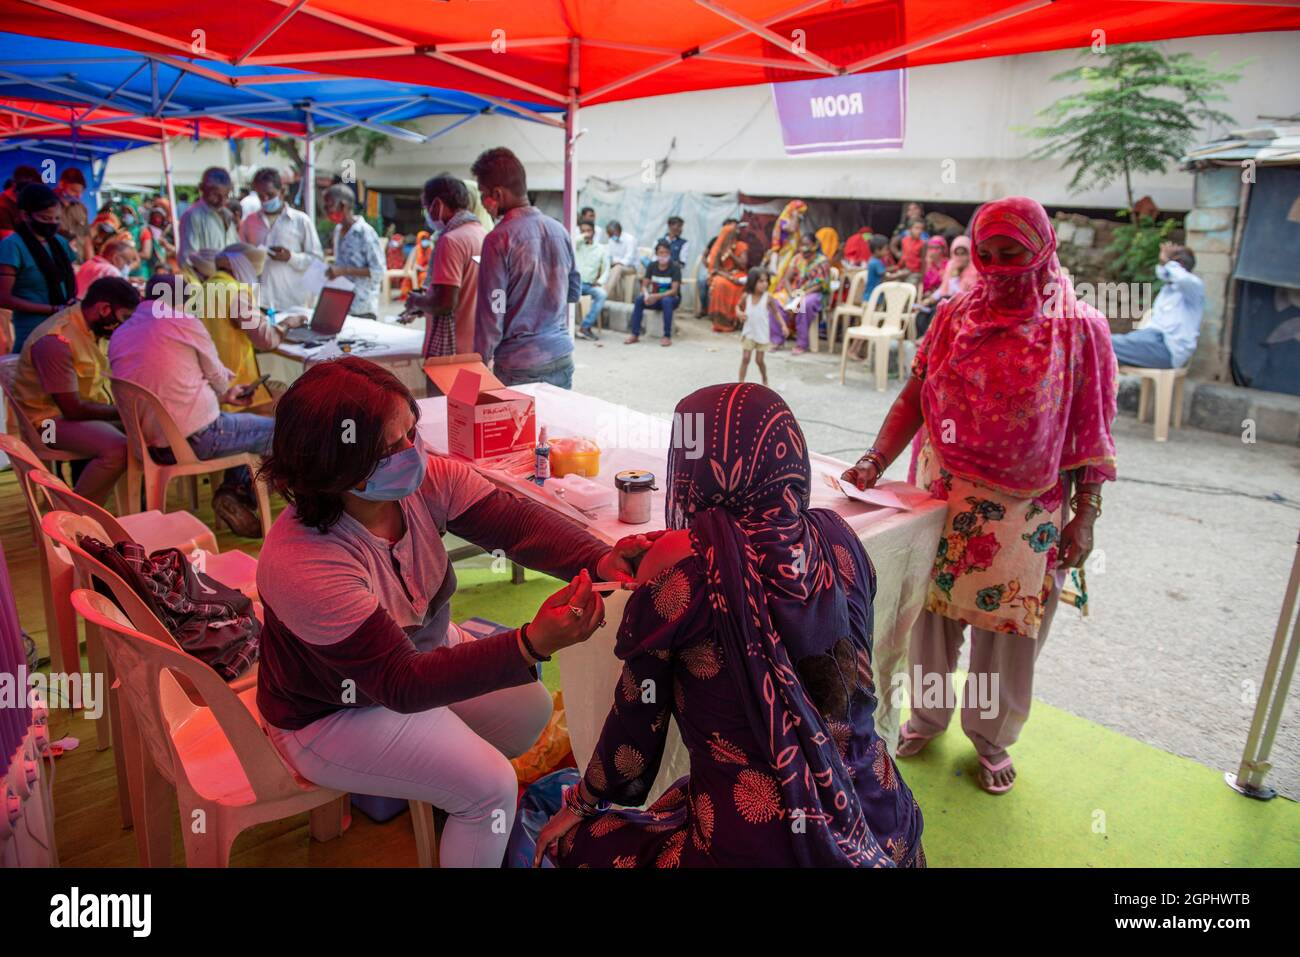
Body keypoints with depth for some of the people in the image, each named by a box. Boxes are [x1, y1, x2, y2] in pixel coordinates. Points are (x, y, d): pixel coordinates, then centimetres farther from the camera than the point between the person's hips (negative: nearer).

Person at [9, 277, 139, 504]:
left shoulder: (89, 326, 4)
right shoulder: (56, 340, -24)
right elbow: (73, 409, -24)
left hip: (89, 409, 9)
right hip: (53, 419, -9)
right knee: (117, 449, -33)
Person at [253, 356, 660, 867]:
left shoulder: (424, 478, -21)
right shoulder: (301, 566, -39)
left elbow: (514, 519, -28)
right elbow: (401, 683, -38)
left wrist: (600, 561, -49)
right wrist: (532, 644, -51)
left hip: (420, 652, 7)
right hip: (331, 715, -6)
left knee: (530, 708, 10)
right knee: (490, 787, -14)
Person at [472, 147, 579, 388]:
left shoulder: (499, 239, -13)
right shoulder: (559, 230, 4)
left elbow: (492, 311, -12)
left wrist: (481, 360, -2)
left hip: (519, 367, -6)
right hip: (562, 359, 6)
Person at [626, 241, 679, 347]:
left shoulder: (675, 267, -13)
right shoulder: (652, 266, -1)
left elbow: (674, 290, -20)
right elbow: (644, 286, -2)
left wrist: (656, 296, -32)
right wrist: (647, 295, -26)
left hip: (672, 298, -4)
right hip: (655, 298, 4)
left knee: (666, 301, -38)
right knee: (639, 300, -25)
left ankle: (667, 337, -32)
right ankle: (635, 335, -24)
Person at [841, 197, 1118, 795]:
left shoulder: (1080, 328, -4)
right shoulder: (954, 315, 2)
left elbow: (1090, 431, -4)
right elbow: (914, 397, 0)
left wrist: (1085, 515, -7)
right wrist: (875, 462, -12)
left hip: (1024, 510, -2)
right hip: (942, 497, 2)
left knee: (1007, 623, 9)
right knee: (933, 609, 12)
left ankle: (991, 735, 33)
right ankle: (927, 715, 36)